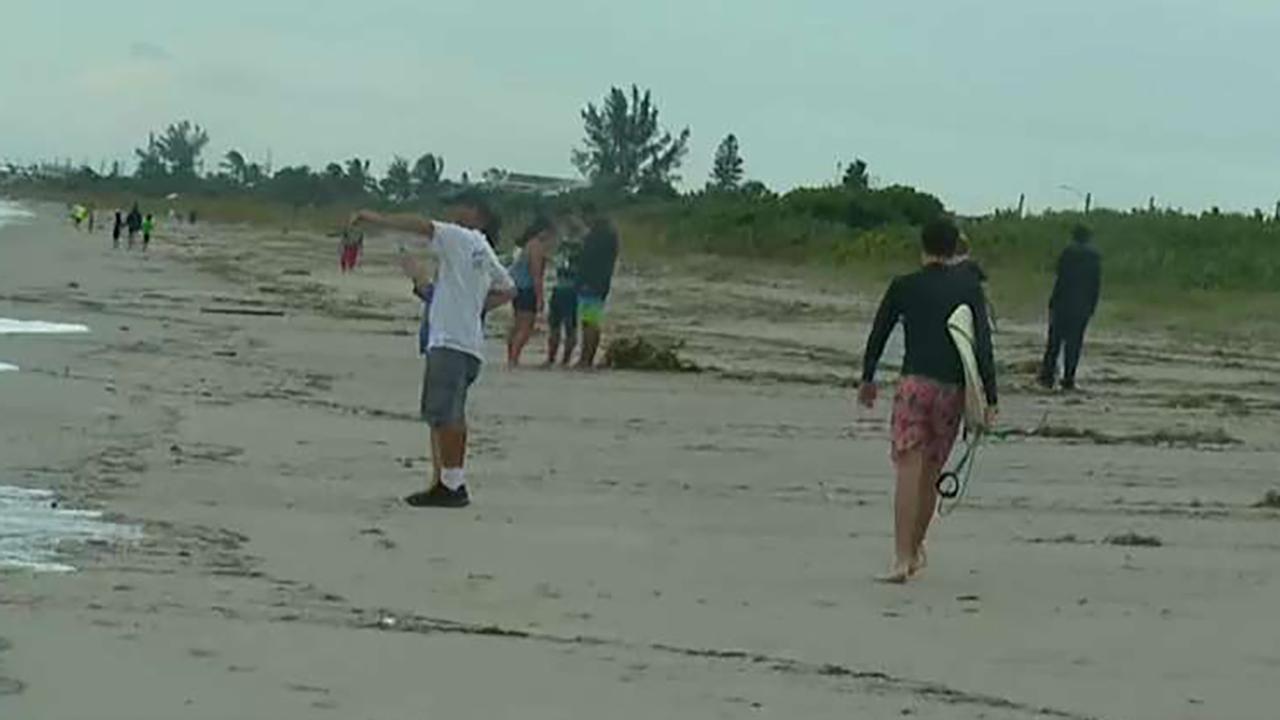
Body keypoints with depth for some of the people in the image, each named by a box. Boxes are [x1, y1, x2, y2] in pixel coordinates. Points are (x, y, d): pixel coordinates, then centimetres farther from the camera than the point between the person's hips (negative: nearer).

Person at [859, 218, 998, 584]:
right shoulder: (969, 287, 8)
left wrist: (867, 379, 27)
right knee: (931, 475, 15)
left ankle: (902, 558, -22)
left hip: (915, 384, -2)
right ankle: (915, 550, 28)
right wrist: (990, 397, 0)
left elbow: (878, 335, 13)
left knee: (908, 469, -10)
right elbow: (984, 341, 1)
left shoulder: (903, 286, 7)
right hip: (953, 389, 2)